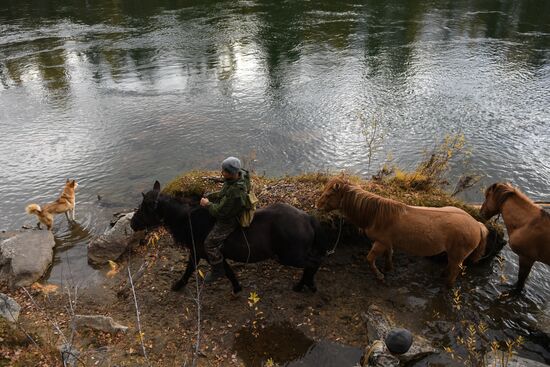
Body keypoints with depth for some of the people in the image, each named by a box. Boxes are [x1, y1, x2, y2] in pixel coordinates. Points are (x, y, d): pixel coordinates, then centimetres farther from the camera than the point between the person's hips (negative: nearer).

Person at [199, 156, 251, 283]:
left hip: (228, 220, -10)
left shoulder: (235, 193, -42)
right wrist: (209, 197, -1)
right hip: (226, 209, 10)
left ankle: (218, 270, 20)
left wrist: (207, 204, -14)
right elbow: (223, 193, 6)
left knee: (210, 243, -2)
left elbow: (220, 212, -29)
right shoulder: (240, 173, -13)